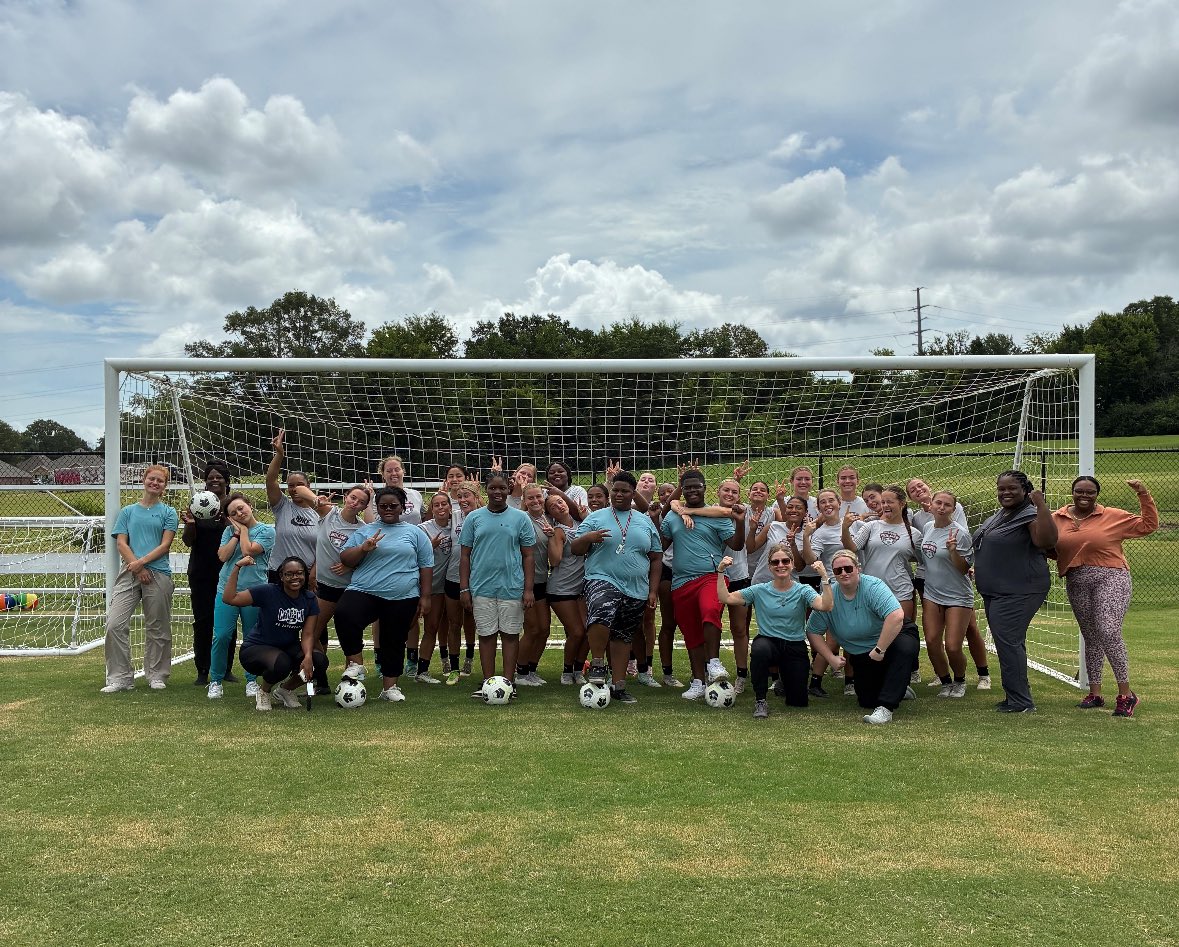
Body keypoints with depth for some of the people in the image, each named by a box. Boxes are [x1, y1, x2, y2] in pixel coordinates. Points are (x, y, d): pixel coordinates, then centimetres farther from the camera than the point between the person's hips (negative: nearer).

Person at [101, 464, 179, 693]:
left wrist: (141, 562, -12)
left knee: (157, 628, 4)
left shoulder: (168, 513, 9)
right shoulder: (128, 511, 15)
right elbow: (121, 543, 6)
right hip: (130, 573, 2)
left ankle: (157, 675, 17)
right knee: (115, 624, -9)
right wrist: (137, 568, -7)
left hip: (158, 574, -1)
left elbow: (165, 545, 0)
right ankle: (120, 677, -1)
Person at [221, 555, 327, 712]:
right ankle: (263, 692, 0)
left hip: (288, 648, 5)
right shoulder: (268, 592, -16)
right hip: (256, 648, -5)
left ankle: (285, 689, 8)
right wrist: (237, 567, -28)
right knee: (281, 664, -38)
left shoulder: (309, 598, -3)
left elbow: (307, 634, -8)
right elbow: (229, 598, -24)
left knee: (319, 661, -23)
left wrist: (308, 656, -27)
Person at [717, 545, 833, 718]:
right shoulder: (760, 590, -1)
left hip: (795, 647, 1)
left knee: (799, 702, 2)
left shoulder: (803, 591, -5)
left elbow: (825, 606, -24)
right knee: (760, 649, -39)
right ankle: (760, 701, -17)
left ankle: (784, 678, 40)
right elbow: (725, 598, -6)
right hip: (768, 642, -1)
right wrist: (720, 572, -16)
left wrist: (825, 577, -35)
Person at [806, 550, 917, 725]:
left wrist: (880, 649, -35)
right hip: (861, 656, 5)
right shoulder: (829, 598, -11)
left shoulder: (873, 586, -24)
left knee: (905, 647, -39)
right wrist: (831, 658, -13)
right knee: (867, 702, 0)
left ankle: (885, 708, -35)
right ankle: (897, 689, 34)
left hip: (892, 639, -4)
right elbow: (813, 631, -3)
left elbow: (896, 616, -38)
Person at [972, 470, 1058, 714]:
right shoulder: (998, 516, 16)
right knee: (1011, 644, 14)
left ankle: (1021, 702, -8)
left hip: (1019, 592, -10)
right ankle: (1016, 698, 23)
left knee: (1008, 642, -13)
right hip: (994, 592, 10)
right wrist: (978, 570, 25)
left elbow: (1047, 541, -31)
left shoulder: (1030, 515, -13)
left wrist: (1041, 505, -31)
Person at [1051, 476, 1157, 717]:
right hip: (1077, 584, 4)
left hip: (1110, 579, -4)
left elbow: (1148, 525, 4)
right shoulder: (1057, 519, 7)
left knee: (1108, 633, -18)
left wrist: (1143, 495, -4)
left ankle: (1126, 694, -8)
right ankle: (1095, 693, 21)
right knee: (1090, 637, 12)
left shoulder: (1114, 516, 0)